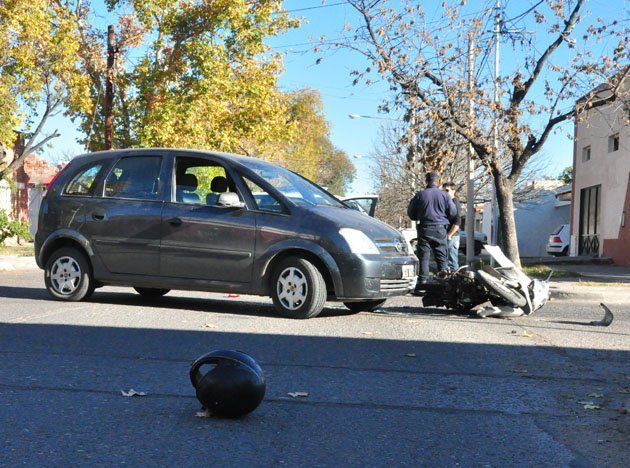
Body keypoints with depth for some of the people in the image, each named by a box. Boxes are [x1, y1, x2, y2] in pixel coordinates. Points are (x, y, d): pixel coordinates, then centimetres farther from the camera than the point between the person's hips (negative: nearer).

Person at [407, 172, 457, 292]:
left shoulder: (420, 195, -1)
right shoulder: (444, 195, -1)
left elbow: (410, 213, 5)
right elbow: (453, 212, 1)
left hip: (424, 229, 0)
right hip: (440, 229, 0)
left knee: (423, 257, 2)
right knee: (441, 257, 7)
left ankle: (422, 283, -3)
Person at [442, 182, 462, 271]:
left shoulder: (455, 203, -12)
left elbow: (457, 222, -20)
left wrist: (449, 235, -19)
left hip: (452, 237, -10)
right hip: (446, 235, 10)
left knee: (452, 260, -6)